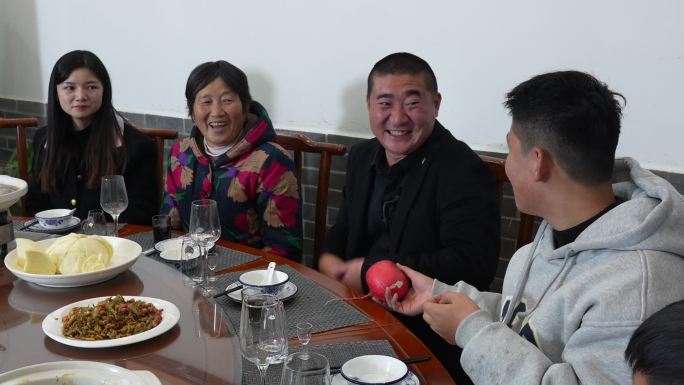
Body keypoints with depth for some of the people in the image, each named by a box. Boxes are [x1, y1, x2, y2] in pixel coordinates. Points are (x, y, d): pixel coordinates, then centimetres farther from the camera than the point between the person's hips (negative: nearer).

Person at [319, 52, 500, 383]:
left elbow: (473, 264, -23)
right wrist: (329, 259, -4)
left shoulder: (463, 172, -14)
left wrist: (371, 271, -19)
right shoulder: (362, 157, 9)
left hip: (426, 333, -7)